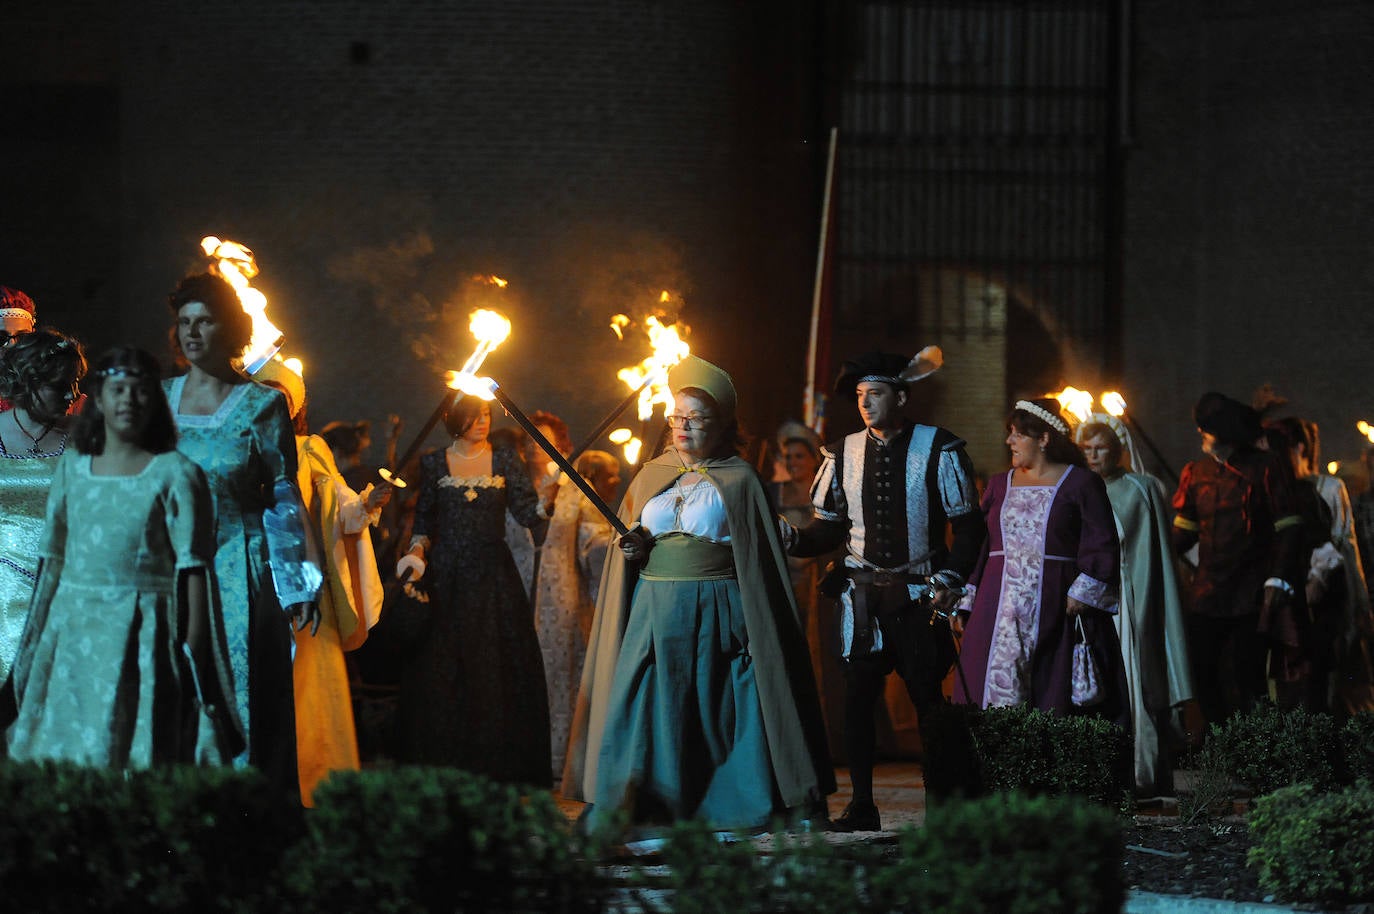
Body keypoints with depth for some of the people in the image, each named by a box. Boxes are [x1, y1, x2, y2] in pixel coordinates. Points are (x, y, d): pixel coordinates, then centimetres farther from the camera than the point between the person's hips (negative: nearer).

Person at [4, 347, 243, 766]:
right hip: (71, 634, 4)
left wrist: (193, 651, -11)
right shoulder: (72, 467, 12)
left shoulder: (175, 474, -1)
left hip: (140, 635, -4)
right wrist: (35, 637, 12)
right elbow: (54, 559, 15)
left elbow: (194, 570, -5)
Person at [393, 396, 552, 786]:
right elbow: (424, 522, 10)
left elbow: (526, 512, -3)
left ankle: (498, 768, 0)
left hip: (493, 576, 0)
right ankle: (444, 769, 1)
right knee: (444, 672, -3)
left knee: (496, 670, -4)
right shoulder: (434, 464, 8)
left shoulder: (505, 460, 7)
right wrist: (417, 552, -8)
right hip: (446, 575, 0)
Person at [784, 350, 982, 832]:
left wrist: (950, 577, -12)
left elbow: (967, 522, 0)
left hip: (918, 591, -3)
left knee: (927, 697, 0)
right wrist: (795, 541, -9)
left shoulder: (938, 449, -3)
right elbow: (830, 525, 11)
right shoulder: (845, 453, 7)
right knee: (857, 696, -1)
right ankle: (862, 806, 3)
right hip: (862, 590, 3)